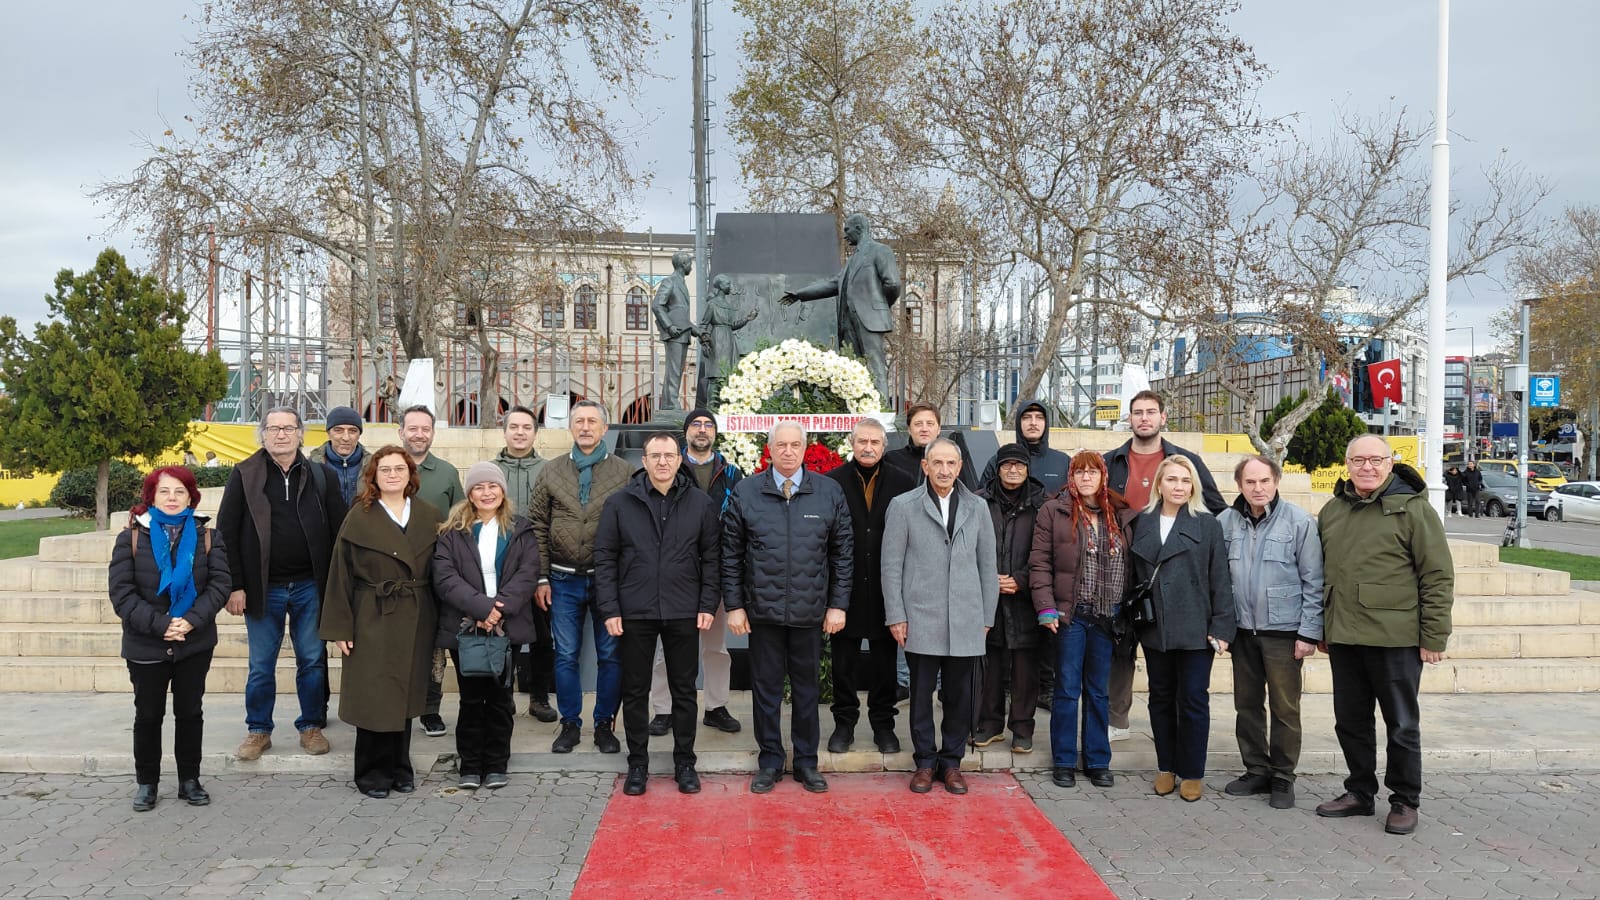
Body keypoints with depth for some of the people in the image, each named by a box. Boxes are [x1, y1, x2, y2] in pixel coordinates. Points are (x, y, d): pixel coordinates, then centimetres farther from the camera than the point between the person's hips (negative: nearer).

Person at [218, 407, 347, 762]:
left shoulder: (321, 476, 3)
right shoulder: (244, 475, 0)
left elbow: (338, 531, 3)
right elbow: (226, 532, -2)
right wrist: (234, 586, -8)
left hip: (310, 586, 1)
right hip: (263, 587, -1)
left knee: (313, 661, 9)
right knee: (261, 666, 9)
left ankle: (311, 727, 22)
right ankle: (258, 730, 23)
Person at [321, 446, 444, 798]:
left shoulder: (429, 517, 6)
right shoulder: (359, 517, -3)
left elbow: (438, 573, 6)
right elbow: (341, 574, -4)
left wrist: (439, 624, 1)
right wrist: (340, 627, -8)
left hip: (416, 621, 3)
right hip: (372, 621, -3)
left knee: (406, 695, 10)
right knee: (374, 697, 1)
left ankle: (400, 767, 23)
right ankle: (373, 772, 15)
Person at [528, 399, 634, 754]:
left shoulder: (624, 473, -1)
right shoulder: (551, 472, 6)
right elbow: (538, 527, 5)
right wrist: (541, 578, 0)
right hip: (564, 581, 2)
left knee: (610, 656, 6)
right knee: (566, 656, 9)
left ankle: (605, 724, 19)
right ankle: (570, 724, 21)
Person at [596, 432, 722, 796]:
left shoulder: (701, 504, 2)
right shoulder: (619, 503, 0)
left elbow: (711, 558, 4)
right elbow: (605, 558, 0)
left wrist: (708, 605, -4)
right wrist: (609, 610, -6)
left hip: (684, 614, 1)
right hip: (634, 613, 0)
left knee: (684, 690, 10)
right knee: (635, 691, 9)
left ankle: (685, 762, 23)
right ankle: (637, 763, 22)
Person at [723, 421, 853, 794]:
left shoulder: (829, 492, 0)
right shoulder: (746, 492, -1)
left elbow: (842, 553, 3)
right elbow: (731, 554, 2)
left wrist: (838, 605, 0)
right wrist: (734, 605, -1)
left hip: (810, 610, 0)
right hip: (762, 609, 0)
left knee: (807, 689, 11)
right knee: (766, 688, 9)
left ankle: (806, 761, 24)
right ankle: (769, 761, 23)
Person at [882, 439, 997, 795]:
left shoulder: (977, 508, 10)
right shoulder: (903, 506, 2)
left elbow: (987, 565, 11)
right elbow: (891, 565, 0)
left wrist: (987, 616, 8)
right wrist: (895, 616, -4)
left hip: (966, 623, 2)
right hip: (921, 620, -2)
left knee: (960, 697, 7)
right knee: (921, 695, 5)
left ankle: (951, 762, 21)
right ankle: (925, 762, 19)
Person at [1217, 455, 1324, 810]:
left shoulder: (1299, 522, -8)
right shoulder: (1226, 522, 2)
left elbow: (1313, 582, -7)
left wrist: (1309, 632, -9)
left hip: (1283, 631, -4)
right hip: (1242, 630, 4)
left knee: (1285, 708, 3)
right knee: (1247, 704, 12)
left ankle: (1283, 778, 16)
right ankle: (1256, 770, 26)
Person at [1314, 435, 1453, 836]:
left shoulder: (1412, 508, -7)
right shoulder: (1333, 510, 10)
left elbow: (1438, 576, -9)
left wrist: (1434, 637, -12)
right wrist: (1321, 629, 16)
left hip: (1395, 638, -5)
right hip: (1343, 637, 6)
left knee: (1402, 724, 7)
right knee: (1350, 721, 14)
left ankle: (1405, 801, 20)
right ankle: (1360, 792, 28)